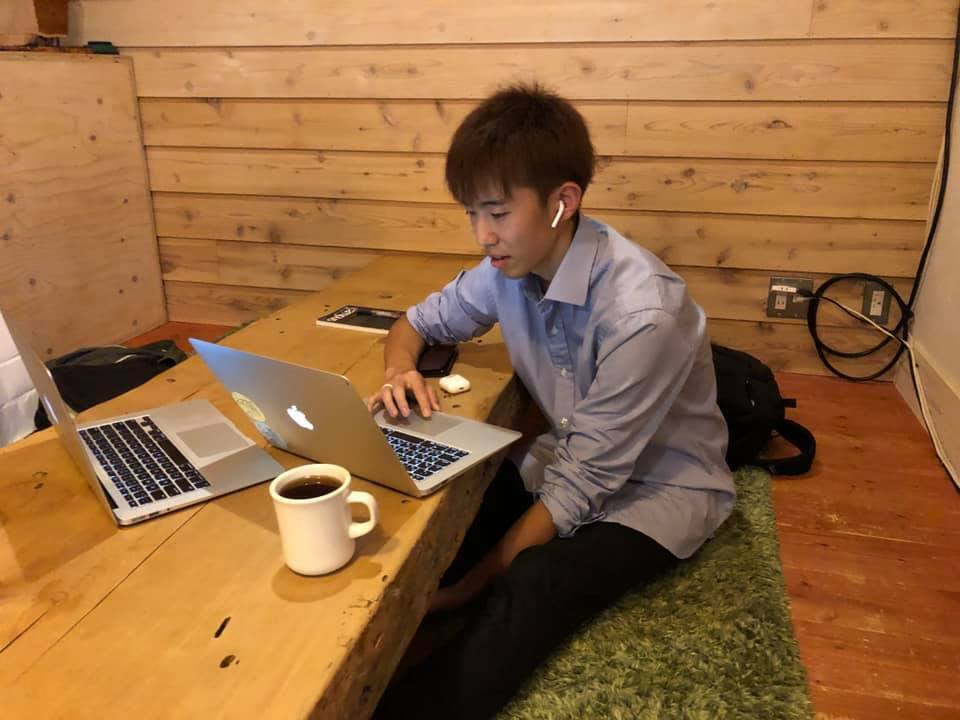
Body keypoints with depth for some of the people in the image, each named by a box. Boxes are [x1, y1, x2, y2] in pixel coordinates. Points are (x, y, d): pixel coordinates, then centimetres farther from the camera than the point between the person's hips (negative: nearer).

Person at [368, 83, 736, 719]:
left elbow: (583, 485, -27)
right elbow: (418, 323, 6)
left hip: (662, 483, -5)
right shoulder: (510, 266, -10)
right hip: (569, 454, 6)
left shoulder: (640, 311, -31)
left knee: (532, 585, -31)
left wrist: (471, 585, -25)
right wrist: (402, 370, -17)